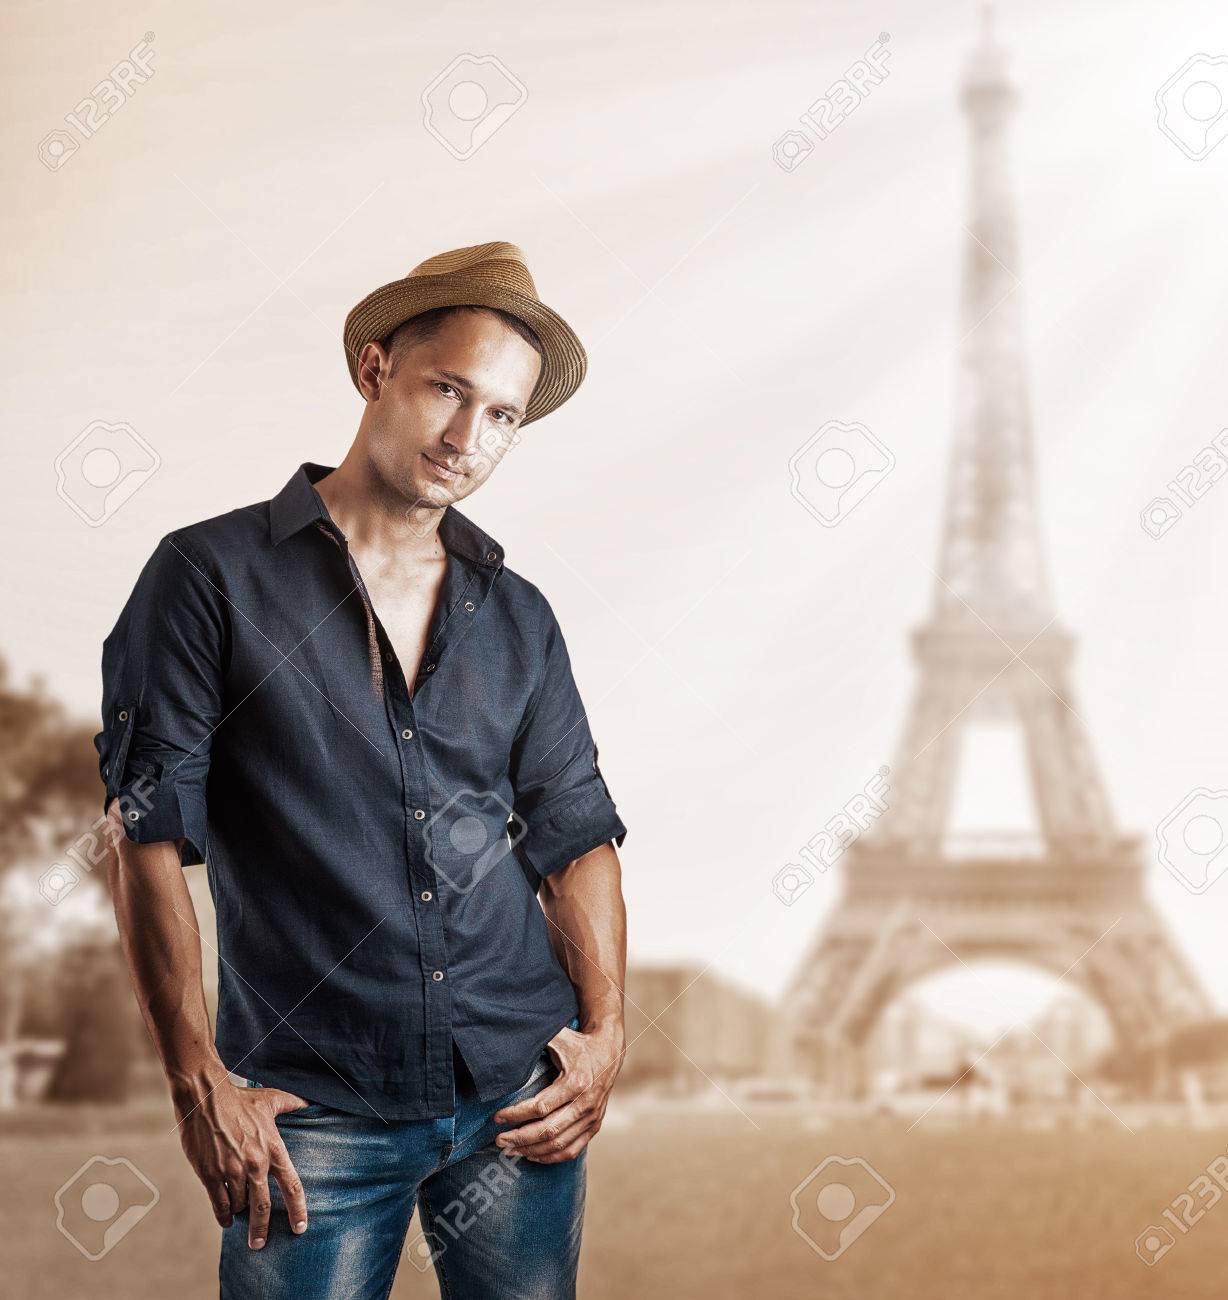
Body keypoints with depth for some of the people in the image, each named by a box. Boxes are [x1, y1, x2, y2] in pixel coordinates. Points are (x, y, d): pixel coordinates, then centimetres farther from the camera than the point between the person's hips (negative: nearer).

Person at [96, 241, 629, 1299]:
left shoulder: (519, 619, 11)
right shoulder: (211, 577, -2)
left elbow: (578, 836, 14)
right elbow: (147, 837, -6)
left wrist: (605, 1030, 0)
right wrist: (199, 1082, -11)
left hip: (520, 1093, 4)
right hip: (314, 1107, -3)